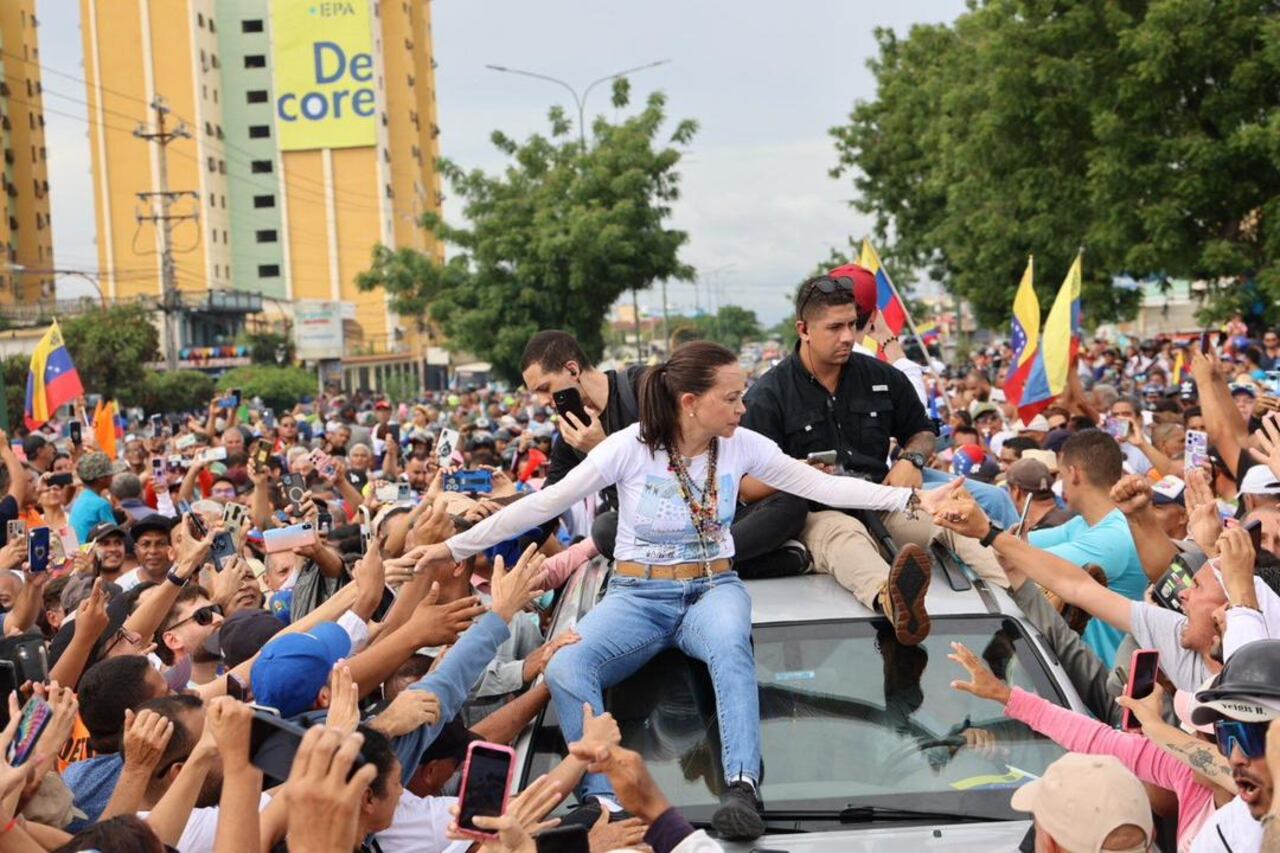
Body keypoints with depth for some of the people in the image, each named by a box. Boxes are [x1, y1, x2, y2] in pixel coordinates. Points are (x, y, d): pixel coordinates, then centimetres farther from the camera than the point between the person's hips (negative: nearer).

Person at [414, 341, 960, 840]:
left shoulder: (741, 446, -3)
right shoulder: (629, 448, -11)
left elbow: (824, 486, -1)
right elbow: (545, 504, -8)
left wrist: (912, 500, -8)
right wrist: (456, 547, -9)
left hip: (713, 588, 1)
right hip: (638, 595, -1)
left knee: (730, 646, -38)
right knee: (564, 670, -31)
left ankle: (742, 789, -43)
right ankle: (606, 805, -31)